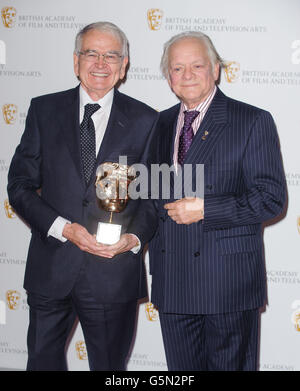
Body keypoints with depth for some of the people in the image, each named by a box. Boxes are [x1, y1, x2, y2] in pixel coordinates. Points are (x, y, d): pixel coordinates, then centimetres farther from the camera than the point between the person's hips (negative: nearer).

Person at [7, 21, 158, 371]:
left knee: (109, 365, 13)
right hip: (50, 267, 1)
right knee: (42, 360, 16)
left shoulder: (144, 120, 1)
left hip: (114, 269, -1)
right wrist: (64, 228, -14)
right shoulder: (44, 110, 3)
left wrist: (137, 237, -14)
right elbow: (19, 185, 0)